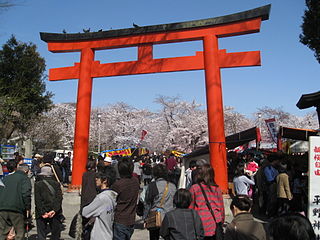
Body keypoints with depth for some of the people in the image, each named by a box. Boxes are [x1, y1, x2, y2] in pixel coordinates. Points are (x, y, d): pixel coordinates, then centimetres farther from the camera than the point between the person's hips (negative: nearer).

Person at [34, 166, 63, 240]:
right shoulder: (56, 184, 5)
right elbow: (59, 198, -6)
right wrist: (54, 210, -11)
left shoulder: (38, 184, 1)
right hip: (55, 214, 1)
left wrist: (42, 212, -8)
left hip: (42, 214, -1)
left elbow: (37, 200, -7)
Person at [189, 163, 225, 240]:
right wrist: (221, 221, 24)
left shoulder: (194, 188, -3)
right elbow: (221, 208, 10)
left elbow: (190, 207, 3)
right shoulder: (217, 189, 3)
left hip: (201, 223, -2)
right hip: (216, 223, 2)